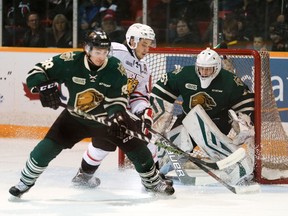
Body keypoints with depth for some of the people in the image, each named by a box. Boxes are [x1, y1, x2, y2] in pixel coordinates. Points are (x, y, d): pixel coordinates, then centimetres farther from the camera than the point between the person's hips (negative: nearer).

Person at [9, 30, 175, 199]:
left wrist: (117, 116, -35)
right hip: (75, 116, -1)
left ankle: (152, 181, 19)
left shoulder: (116, 69, -18)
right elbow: (37, 71, -17)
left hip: (106, 116, 1)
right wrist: (44, 87, -38)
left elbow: (118, 99, -14)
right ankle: (26, 182, 8)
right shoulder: (70, 62, -22)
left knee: (136, 145, -5)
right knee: (49, 146, -13)